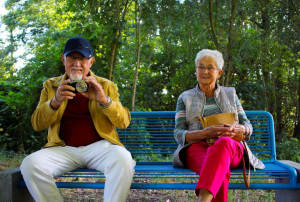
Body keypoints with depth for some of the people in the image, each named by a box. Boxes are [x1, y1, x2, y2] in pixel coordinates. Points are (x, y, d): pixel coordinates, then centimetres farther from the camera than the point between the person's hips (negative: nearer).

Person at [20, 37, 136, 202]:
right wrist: (55, 102, -14)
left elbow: (124, 122, 2)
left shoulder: (106, 86, 11)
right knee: (30, 164, -26)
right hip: (64, 149, 2)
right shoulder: (51, 86, 14)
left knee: (123, 158, -32)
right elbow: (37, 124, 7)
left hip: (99, 146, -1)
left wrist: (103, 100, -17)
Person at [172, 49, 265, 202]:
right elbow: (178, 133, 6)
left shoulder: (230, 94, 24)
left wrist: (238, 129, -10)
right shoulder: (185, 98, 18)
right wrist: (204, 133, -16)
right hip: (197, 147, 0)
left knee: (223, 142, -42)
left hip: (232, 149, 1)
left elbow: (248, 126, 18)